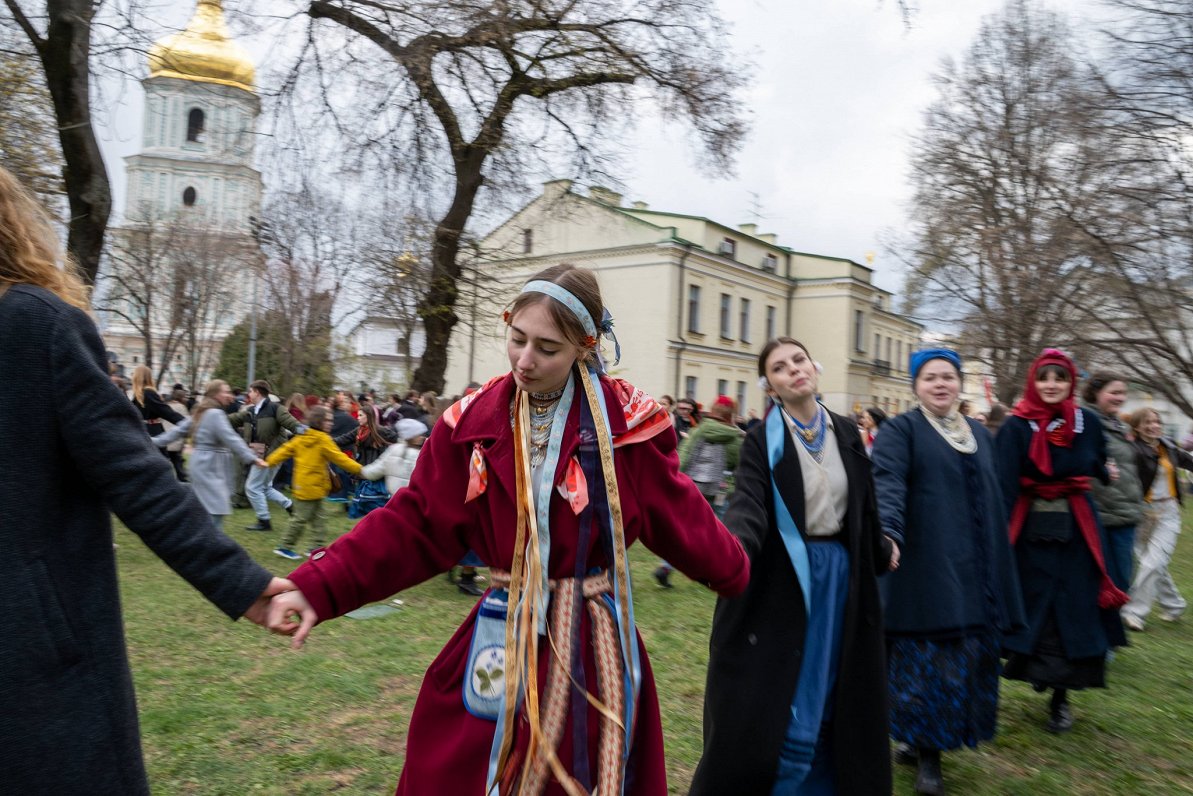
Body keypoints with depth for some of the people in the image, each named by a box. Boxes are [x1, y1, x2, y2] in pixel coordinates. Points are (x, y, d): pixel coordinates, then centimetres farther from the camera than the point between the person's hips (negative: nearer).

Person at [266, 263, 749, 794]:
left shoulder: (627, 421, -8)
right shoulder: (472, 423, -4)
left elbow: (676, 514, 4)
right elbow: (414, 524, -6)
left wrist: (736, 575, 15)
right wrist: (318, 588, -16)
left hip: (592, 649, -1)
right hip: (501, 644, 2)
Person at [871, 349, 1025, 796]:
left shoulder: (980, 435, 16)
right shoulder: (900, 431, -4)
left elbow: (993, 503, 21)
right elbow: (887, 485, -20)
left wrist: (999, 570, 19)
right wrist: (887, 533, -38)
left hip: (973, 573, 6)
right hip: (926, 570, -6)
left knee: (966, 658, 8)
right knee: (925, 660, -3)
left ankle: (921, 740, 24)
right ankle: (926, 751, 11)